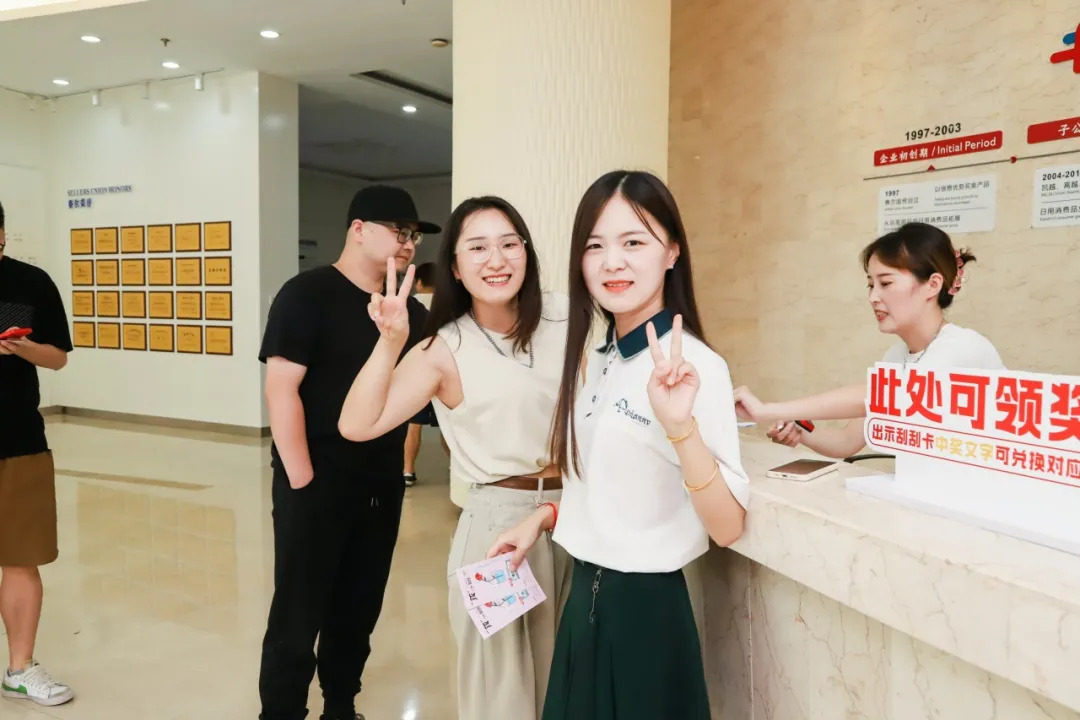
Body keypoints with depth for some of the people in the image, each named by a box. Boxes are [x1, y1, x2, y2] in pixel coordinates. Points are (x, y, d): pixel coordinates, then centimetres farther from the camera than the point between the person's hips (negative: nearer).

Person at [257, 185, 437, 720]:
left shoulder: (409, 309, 8)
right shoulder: (309, 294, -9)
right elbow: (281, 388, -15)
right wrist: (302, 480, -17)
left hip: (383, 486, 6)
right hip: (317, 485, -5)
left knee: (360, 611, 17)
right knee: (298, 616, 5)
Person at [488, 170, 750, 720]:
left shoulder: (693, 366, -18)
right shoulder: (599, 359, 4)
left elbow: (727, 527, -22)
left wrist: (679, 424, -34)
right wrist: (546, 518, 5)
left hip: (644, 603, -7)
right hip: (585, 594, 7)